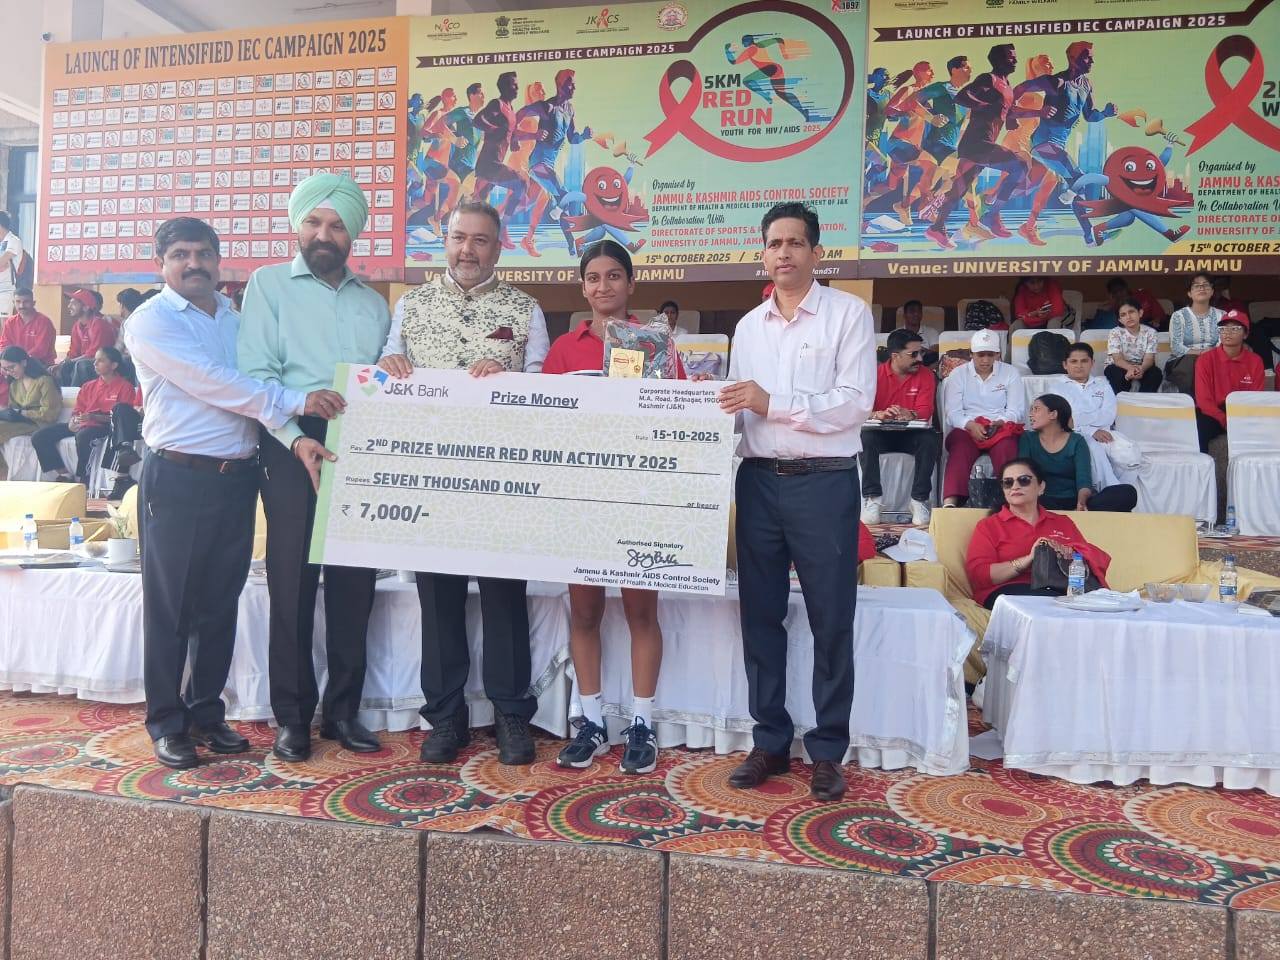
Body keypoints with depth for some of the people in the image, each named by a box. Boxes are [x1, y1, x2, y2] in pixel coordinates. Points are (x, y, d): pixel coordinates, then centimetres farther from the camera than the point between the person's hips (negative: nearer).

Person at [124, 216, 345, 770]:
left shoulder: (237, 317, 15)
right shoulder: (150, 321, -5)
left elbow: (257, 381, 14)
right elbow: (210, 382, -17)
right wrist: (294, 402, -24)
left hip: (238, 476, 5)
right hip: (178, 479, -5)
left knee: (221, 603, 12)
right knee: (170, 605, 4)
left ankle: (207, 712, 25)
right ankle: (167, 722, 18)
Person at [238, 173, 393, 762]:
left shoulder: (373, 303, 19)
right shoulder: (269, 284, 6)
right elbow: (256, 373, -5)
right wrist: (297, 437, -17)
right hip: (293, 445, -3)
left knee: (355, 581, 5)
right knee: (293, 581, 0)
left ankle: (342, 709, 17)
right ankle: (291, 715, 12)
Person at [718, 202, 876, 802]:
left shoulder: (848, 314, -1)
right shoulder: (748, 326, 14)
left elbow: (855, 403, -12)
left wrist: (772, 402, -17)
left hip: (824, 482, -4)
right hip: (758, 480, 5)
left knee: (830, 620, 4)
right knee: (760, 614, 9)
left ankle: (828, 749, 18)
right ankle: (770, 741, 23)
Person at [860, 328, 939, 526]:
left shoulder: (926, 375, -1)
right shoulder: (875, 374, -4)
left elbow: (925, 412, -10)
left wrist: (908, 414, -33)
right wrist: (878, 414, -35)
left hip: (911, 435, 1)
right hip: (881, 433, 0)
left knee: (929, 439, -31)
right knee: (866, 437, -32)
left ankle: (919, 501, -24)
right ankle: (872, 500, -28)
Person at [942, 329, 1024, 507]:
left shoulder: (1010, 373, 13)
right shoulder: (958, 374, 12)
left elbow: (1017, 410, 5)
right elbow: (952, 412, 1)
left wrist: (999, 423, -17)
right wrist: (970, 425, -20)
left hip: (1001, 428, 1)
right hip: (967, 428, -1)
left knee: (1005, 450, -35)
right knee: (960, 451, -35)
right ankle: (950, 502, -52)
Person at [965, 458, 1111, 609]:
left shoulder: (1063, 522, 29)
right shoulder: (988, 526, 17)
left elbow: (1101, 559, 18)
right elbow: (977, 574, 1)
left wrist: (1068, 552, -5)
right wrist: (1028, 559, -10)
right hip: (1011, 593, -2)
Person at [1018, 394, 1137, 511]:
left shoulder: (1076, 441, 9)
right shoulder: (1027, 439, 10)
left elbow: (1084, 479, -5)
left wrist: (1081, 502, -28)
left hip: (1075, 502, 2)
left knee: (1127, 492, -24)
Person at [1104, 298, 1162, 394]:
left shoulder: (1149, 332, -6)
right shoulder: (1115, 333, -10)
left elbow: (1149, 358, -16)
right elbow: (1118, 359, -22)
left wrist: (1141, 369, -42)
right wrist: (1130, 368, -46)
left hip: (1141, 368, 2)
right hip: (1120, 367, -2)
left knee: (1156, 373, -27)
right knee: (1119, 374, -35)